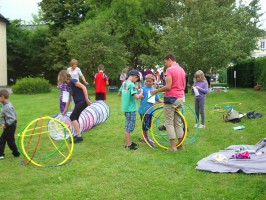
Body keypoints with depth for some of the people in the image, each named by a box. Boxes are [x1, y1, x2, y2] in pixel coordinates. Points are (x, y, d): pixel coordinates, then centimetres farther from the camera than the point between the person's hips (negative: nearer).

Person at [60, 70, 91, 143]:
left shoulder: (73, 81, -10)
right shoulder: (69, 85, 18)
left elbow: (83, 87, -20)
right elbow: (69, 99, 24)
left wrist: (86, 98, -23)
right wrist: (65, 110, 27)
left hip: (82, 101, -9)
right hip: (78, 102, 9)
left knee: (73, 117, -11)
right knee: (75, 118, 12)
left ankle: (78, 136, -11)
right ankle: (76, 134, 23)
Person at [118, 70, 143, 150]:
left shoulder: (124, 83, 8)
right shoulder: (131, 84, -18)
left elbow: (119, 93, 21)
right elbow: (136, 96, -27)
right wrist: (141, 93, -8)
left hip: (126, 107, 9)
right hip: (131, 108, -9)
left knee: (128, 126, 18)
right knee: (129, 127, -1)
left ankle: (129, 142, 29)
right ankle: (128, 145, 6)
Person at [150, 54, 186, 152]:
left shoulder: (170, 70, -13)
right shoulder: (182, 70, 12)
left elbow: (168, 87, -20)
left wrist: (155, 91, -10)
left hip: (171, 98, -8)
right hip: (180, 98, 8)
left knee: (169, 123, -1)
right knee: (178, 122, 15)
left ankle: (173, 146, -1)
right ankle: (180, 144, 19)